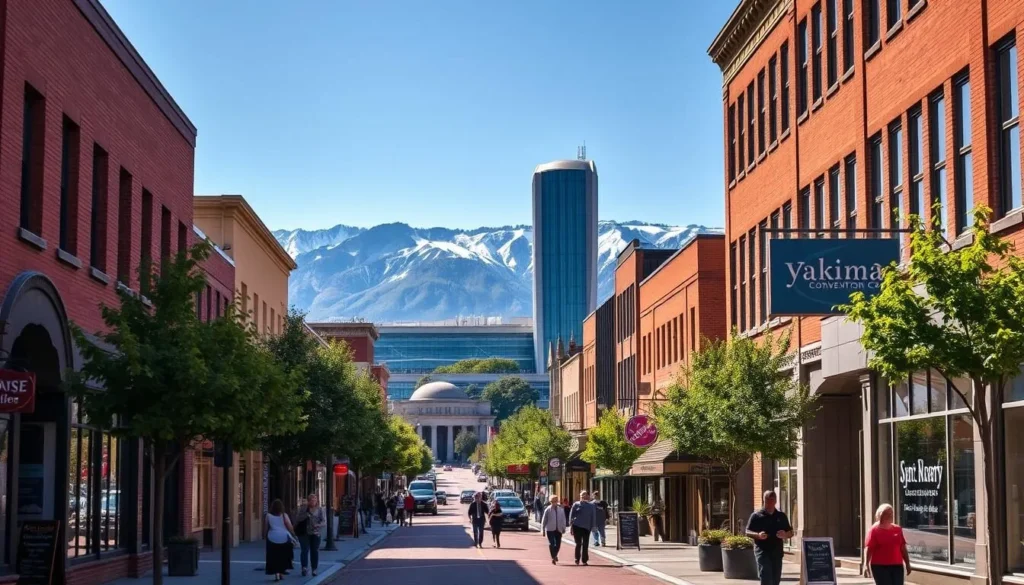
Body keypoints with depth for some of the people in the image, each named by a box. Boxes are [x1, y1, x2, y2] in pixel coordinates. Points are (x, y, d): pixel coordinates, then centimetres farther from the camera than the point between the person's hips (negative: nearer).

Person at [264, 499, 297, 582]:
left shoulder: (268, 516, 0)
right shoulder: (284, 515, -2)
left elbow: (265, 528, 2)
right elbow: (290, 527, -4)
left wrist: (265, 536, 15)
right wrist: (293, 535, 8)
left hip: (272, 539, 0)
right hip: (284, 538, 0)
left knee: (274, 557, 2)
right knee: (283, 557, 14)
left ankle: (276, 573, -11)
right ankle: (282, 573, 18)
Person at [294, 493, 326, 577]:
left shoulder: (320, 509, 3)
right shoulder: (303, 508, 5)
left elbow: (324, 522, -3)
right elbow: (297, 518, 0)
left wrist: (317, 525, -23)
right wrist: (306, 515, -17)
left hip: (315, 533, 1)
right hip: (304, 533, -1)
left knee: (315, 551, 3)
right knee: (305, 550, -12)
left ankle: (314, 569, 11)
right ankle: (304, 567, -12)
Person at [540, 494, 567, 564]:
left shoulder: (560, 510, 5)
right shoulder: (548, 510, -3)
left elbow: (563, 520, 11)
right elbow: (544, 520, 0)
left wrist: (563, 528, 6)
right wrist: (543, 530, -1)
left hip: (558, 530, 3)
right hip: (550, 529, -3)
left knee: (558, 544, 8)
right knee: (551, 543, -10)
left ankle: (555, 555, 33)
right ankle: (553, 557, -4)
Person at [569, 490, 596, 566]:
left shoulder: (591, 506, 8)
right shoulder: (576, 505, 3)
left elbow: (593, 517, 12)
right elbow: (571, 515, 5)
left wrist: (592, 527, 7)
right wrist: (571, 524, -2)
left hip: (587, 527, 2)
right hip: (577, 526, -2)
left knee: (585, 545, 1)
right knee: (578, 543, -2)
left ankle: (584, 560, 8)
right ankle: (577, 559, 12)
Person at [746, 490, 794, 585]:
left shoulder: (781, 516, 13)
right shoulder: (756, 516, 2)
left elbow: (790, 533, 15)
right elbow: (748, 532, 1)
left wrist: (784, 535, -9)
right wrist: (758, 535, -20)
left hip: (777, 552, 4)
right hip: (762, 551, -4)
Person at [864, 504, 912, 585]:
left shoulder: (897, 529, 12)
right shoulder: (874, 530, -3)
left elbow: (903, 548, 16)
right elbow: (868, 548, -10)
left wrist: (907, 563, 15)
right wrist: (866, 565, -18)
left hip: (897, 566, 5)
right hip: (880, 566, -5)